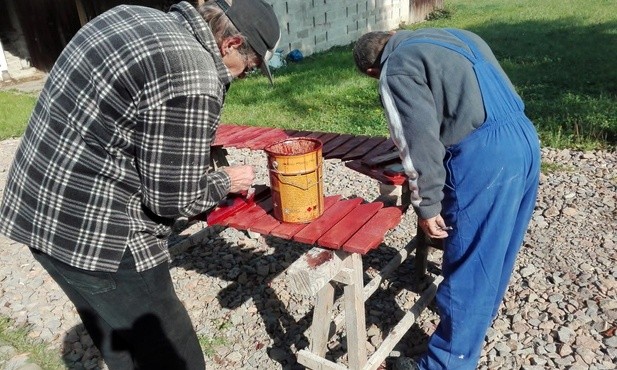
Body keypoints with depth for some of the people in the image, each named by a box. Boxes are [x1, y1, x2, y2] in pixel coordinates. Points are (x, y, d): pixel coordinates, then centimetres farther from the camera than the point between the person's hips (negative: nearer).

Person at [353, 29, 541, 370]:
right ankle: (479, 315, 48)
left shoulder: (397, 69, -1)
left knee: (468, 266, 2)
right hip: (524, 137, 9)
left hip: (484, 156, -9)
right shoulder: (451, 35, 23)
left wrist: (426, 205, -6)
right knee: (495, 250, 25)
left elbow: (419, 140, -12)